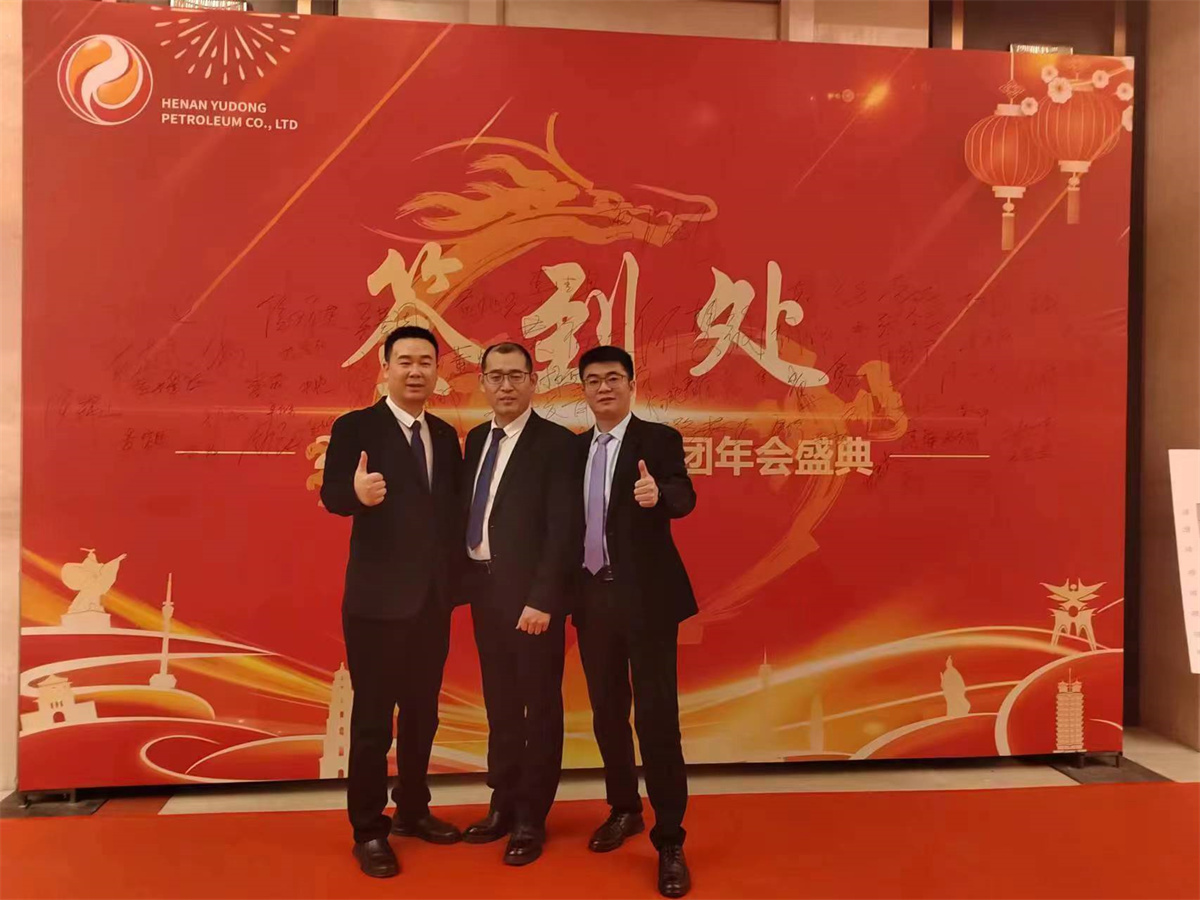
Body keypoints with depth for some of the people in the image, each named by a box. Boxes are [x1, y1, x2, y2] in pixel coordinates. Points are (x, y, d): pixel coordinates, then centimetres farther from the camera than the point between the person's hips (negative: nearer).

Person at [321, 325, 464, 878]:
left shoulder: (445, 435, 10)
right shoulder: (355, 427, -7)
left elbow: (450, 508, 11)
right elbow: (331, 495, -20)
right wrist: (357, 492, -42)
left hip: (435, 598, 6)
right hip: (378, 598, -6)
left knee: (422, 712, 17)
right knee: (372, 717, 6)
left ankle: (413, 810, 35)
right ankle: (368, 831, 23)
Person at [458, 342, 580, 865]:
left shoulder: (557, 443, -11)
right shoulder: (475, 440, 10)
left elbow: (564, 530, -16)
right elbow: (469, 512, 11)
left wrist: (542, 600, -20)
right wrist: (464, 579, 4)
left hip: (531, 593, -6)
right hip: (485, 588, 7)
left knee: (540, 705, 7)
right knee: (499, 703, 17)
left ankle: (532, 819, 22)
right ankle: (503, 805, 33)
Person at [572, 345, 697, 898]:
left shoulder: (658, 439, -4)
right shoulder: (575, 447, 11)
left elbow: (684, 498, -20)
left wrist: (658, 494, -42)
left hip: (646, 596, -5)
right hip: (593, 596, 5)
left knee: (656, 716, -3)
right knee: (607, 712, 15)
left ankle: (670, 841, 11)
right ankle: (624, 810, 35)